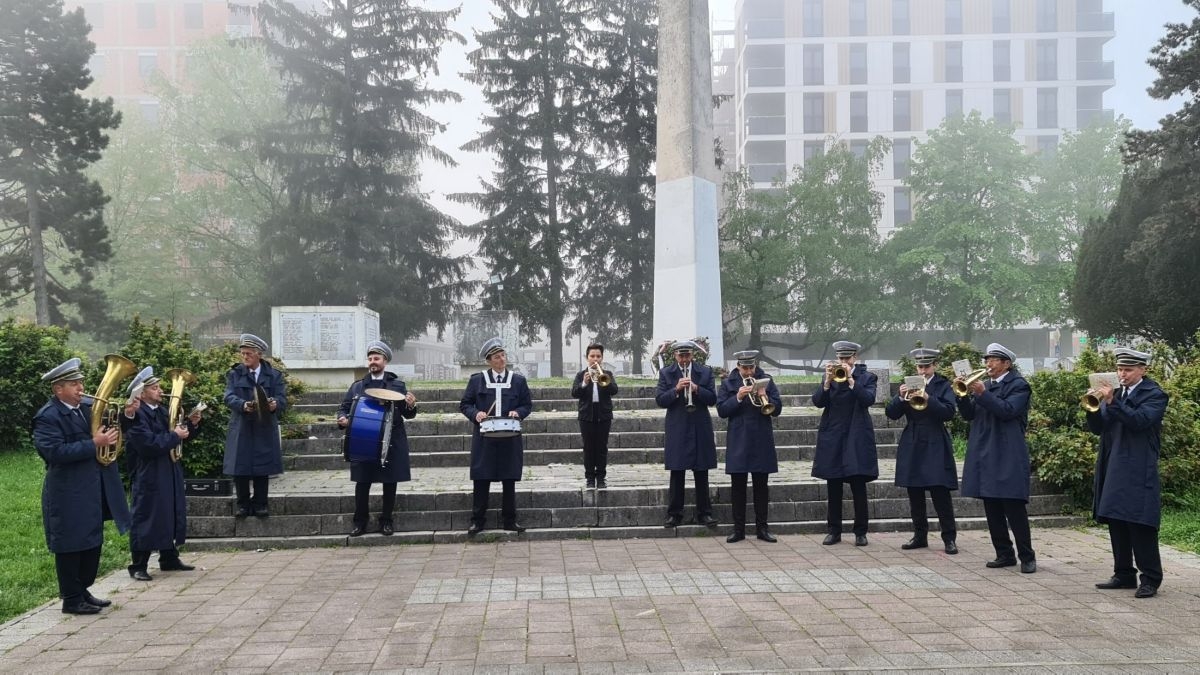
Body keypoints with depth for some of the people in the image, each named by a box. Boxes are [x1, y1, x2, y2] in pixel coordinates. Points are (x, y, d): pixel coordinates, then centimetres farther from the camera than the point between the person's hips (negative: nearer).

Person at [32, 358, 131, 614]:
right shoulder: (47, 417, -14)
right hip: (69, 494, -8)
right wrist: (94, 444, -27)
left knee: (92, 543, 16)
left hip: (93, 492, 8)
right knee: (71, 546, 2)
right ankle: (71, 600, 13)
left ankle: (83, 591, 29)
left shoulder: (88, 407, 8)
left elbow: (111, 427, 14)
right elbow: (56, 452, -25)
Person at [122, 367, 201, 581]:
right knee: (146, 520, -3)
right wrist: (175, 436, -18)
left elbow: (174, 437, 18)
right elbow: (150, 444, -26)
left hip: (169, 474, 9)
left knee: (171, 516, 14)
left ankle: (169, 559, 26)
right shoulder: (136, 415, -16)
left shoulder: (161, 411, 12)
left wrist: (190, 425, 2)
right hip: (148, 477, -9)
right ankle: (138, 566, 7)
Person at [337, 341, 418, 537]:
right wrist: (343, 419, -11)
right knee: (362, 483, 2)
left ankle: (386, 520, 16)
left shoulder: (398, 385, 5)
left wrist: (411, 406, -20)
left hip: (391, 442, -1)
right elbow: (344, 408, 11)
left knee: (389, 483, 5)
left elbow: (407, 414, 3)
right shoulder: (357, 386, 9)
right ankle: (360, 521, 13)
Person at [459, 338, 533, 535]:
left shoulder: (518, 380, 7)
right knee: (481, 481, 1)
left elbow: (528, 405, 10)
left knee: (509, 481, 5)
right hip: (484, 439, -1)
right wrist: (475, 413, -14)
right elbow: (465, 404, 6)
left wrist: (518, 412, -10)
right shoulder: (477, 380, 4)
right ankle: (478, 520, 10)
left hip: (510, 439, 1)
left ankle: (509, 520, 15)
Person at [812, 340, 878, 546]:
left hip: (857, 439, -2)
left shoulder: (867, 377, 2)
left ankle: (860, 532, 8)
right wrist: (828, 381, -18)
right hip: (832, 438, 2)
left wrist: (850, 379, -22)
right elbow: (818, 402, -5)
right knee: (833, 489, 6)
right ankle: (834, 531, 14)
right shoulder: (829, 377, 8)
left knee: (859, 487, -1)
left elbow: (869, 399, -16)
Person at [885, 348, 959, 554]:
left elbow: (949, 413, -14)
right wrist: (901, 398, -16)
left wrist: (928, 399, -27)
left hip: (935, 446, -4)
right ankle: (920, 536, 18)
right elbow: (891, 413, 2)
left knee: (941, 493, -7)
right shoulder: (908, 385, 9)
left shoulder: (943, 385, 1)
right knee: (914, 495, 8)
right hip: (912, 446, 4)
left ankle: (949, 538, 1)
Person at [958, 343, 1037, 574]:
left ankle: (1027, 557, 3)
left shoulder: (1018, 384, -3)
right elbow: (969, 415, 11)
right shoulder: (985, 384, 17)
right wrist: (963, 394, -5)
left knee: (1014, 507, -6)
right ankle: (1004, 554, 16)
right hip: (985, 455, 7)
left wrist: (982, 393, -24)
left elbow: (1007, 410, -18)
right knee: (992, 509, 8)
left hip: (1007, 456, -7)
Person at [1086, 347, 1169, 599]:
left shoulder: (1154, 395, -3)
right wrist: (1093, 407, -9)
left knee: (1140, 525, -6)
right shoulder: (1115, 393, 15)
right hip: (1113, 471, 7)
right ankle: (1124, 575, 19)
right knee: (1117, 524, 10)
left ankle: (1150, 579, 1)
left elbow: (1139, 420, -21)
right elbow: (1098, 428, 9)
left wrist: (1111, 401, -28)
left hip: (1139, 473, -7)